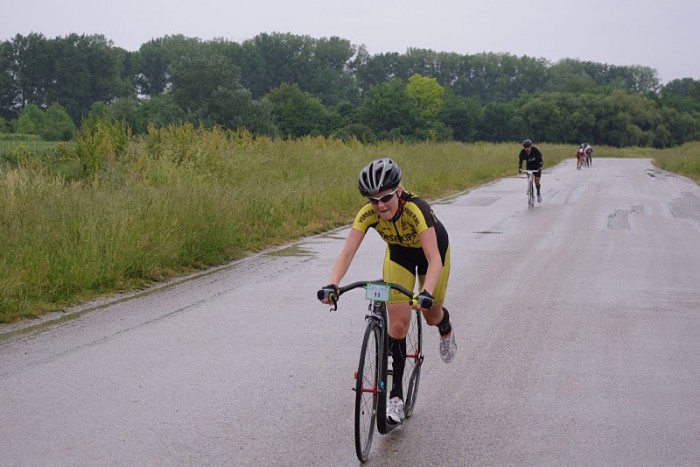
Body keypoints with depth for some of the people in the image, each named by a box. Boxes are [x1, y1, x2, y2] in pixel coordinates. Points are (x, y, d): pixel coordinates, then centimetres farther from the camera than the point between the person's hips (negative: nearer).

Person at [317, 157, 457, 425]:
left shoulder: (416, 210, -41)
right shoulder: (368, 214, -31)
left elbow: (434, 259, -48)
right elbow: (347, 252, -37)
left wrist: (426, 293, -63)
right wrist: (332, 285, -54)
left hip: (432, 248, -2)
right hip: (399, 251, 2)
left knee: (431, 316, 10)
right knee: (397, 324, -9)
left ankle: (446, 327, 50)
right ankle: (396, 396, -1)